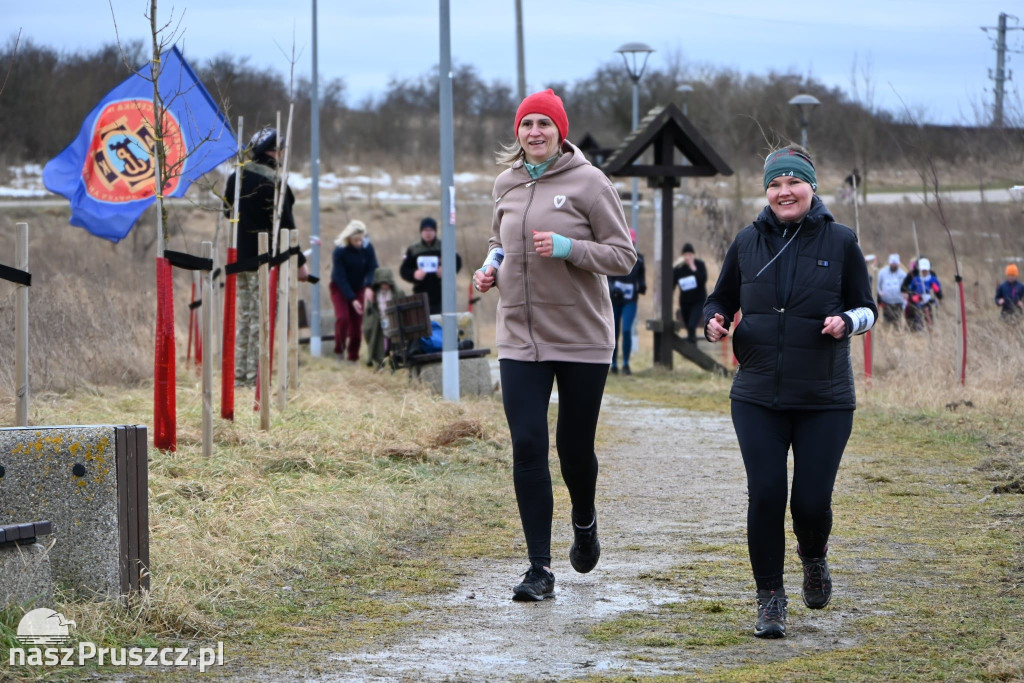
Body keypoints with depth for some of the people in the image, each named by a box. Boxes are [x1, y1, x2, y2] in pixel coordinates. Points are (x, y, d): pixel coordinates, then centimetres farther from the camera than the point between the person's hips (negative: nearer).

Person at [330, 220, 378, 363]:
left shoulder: (367, 248, -14)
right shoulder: (340, 251, -23)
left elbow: (373, 269, -13)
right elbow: (340, 277, -23)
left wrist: (369, 287, -34)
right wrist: (352, 299, -28)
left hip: (358, 287, 3)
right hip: (340, 288, -3)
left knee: (357, 322, 0)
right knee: (342, 317, -20)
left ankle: (353, 355, 12)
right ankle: (339, 348, 1)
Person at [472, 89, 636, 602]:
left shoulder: (588, 183, -7)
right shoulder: (506, 184, 8)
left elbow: (623, 255, -7)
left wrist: (566, 247, -21)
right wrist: (490, 266, 3)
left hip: (581, 337, -3)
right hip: (520, 339, 3)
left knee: (574, 445, 7)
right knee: (527, 446, -6)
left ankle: (585, 523, 41)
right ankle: (540, 568, -2)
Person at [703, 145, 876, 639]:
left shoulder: (840, 242, 1)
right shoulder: (747, 242, 5)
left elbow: (867, 309, 7)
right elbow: (721, 299, 17)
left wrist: (847, 322, -16)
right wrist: (714, 321, -6)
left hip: (825, 400, -1)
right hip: (758, 398, 1)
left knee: (812, 501, -4)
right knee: (765, 495, -9)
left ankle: (813, 556, 32)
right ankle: (769, 597, 7)